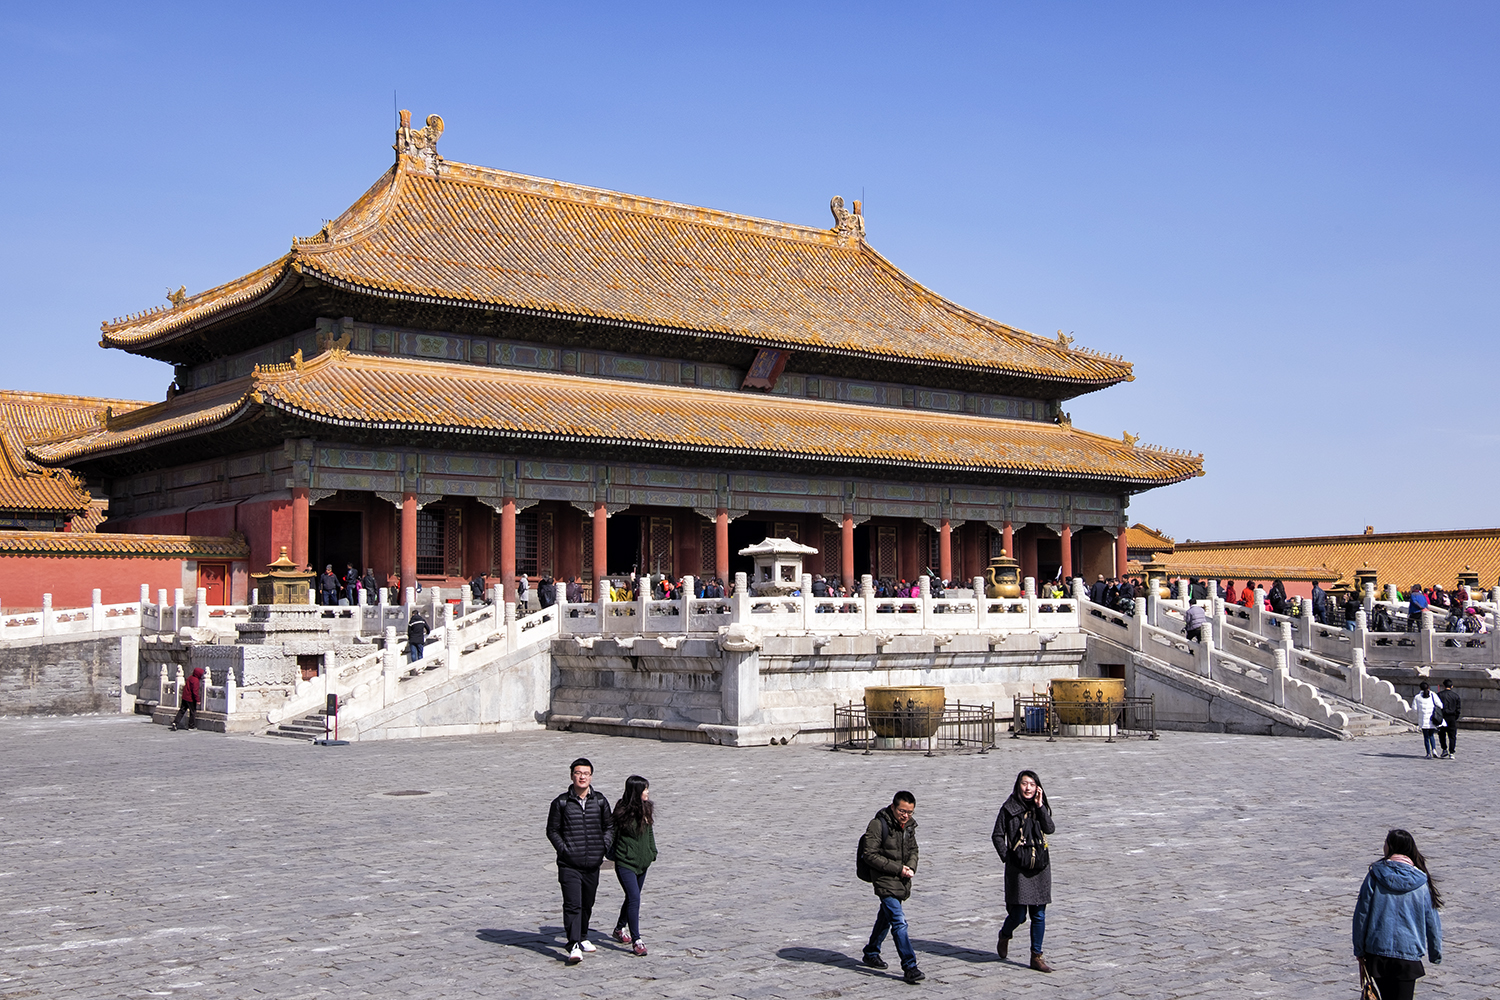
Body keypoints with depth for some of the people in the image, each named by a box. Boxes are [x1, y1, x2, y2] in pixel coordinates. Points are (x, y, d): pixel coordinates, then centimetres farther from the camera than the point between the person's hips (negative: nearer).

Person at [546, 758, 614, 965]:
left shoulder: (600, 801, 5)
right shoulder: (561, 802, -3)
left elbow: (609, 826, 15)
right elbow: (552, 830, 4)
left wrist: (605, 847, 1)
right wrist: (563, 850, -7)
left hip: (593, 863, 4)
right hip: (569, 865, -4)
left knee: (587, 905, 16)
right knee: (572, 905, -13)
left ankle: (582, 938, 36)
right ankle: (574, 947, -14)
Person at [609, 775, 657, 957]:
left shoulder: (646, 809, 5)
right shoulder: (622, 811, -14)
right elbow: (612, 832, -8)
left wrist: (652, 852, 14)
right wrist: (612, 854, -11)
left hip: (642, 863, 7)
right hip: (625, 862, -7)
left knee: (632, 898, 17)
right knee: (634, 898, -15)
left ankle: (620, 929, 38)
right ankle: (637, 940, -12)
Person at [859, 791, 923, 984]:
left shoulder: (909, 825, 6)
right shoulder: (878, 825, -17)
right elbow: (869, 855, -17)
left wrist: (911, 868, -3)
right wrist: (897, 869, -19)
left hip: (901, 881, 8)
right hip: (885, 881, -8)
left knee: (886, 917, 22)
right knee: (899, 921, -15)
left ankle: (871, 953, 41)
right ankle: (909, 967, -15)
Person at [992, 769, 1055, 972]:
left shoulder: (1041, 807, 9)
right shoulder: (1009, 808, -2)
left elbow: (1049, 829, -8)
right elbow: (997, 836, 2)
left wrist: (1040, 806, -13)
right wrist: (1006, 857, -6)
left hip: (1040, 866, 4)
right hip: (1018, 868, -4)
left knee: (1039, 914, 5)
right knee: (1019, 915, -4)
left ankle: (1037, 957, 14)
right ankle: (1004, 935, 28)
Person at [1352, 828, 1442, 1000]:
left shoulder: (1375, 876, -4)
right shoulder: (1421, 882, -1)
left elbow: (1361, 915, -2)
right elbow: (1433, 923, 4)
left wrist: (1360, 953, 7)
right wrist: (1436, 955, 18)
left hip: (1377, 951, 1)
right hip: (1409, 953, -1)